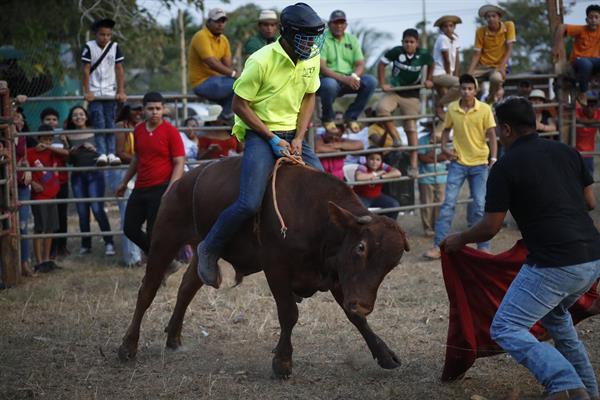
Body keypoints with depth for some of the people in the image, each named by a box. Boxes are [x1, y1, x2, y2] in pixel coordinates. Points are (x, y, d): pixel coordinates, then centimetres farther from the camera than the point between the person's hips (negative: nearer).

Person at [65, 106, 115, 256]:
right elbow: (69, 160, 12)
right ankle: (85, 245, 14)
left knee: (97, 209, -12)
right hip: (77, 176, 3)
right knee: (82, 212, 5)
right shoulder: (69, 137, 7)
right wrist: (71, 153, -9)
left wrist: (94, 149, -16)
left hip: (94, 174, -3)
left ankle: (109, 243, -5)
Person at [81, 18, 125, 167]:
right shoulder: (89, 47, -6)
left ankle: (111, 154, 2)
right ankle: (101, 154, -14)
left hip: (110, 92, 2)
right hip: (94, 93, -2)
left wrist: (121, 91, -4)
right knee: (99, 124, -9)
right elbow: (86, 70, -7)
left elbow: (119, 70, 1)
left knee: (110, 124, 2)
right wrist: (87, 92, -12)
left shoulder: (115, 47, 1)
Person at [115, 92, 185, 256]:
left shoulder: (171, 131, -9)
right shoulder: (138, 131, 9)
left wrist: (169, 191, -21)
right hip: (140, 188, 7)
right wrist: (124, 182, 28)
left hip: (160, 189, -7)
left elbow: (179, 164, -11)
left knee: (154, 233, -6)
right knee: (129, 228, 8)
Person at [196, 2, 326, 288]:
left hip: (292, 135, 7)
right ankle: (209, 250, -2)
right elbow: (240, 105, -14)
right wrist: (273, 140, -16)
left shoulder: (311, 59, 1)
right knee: (250, 203, -23)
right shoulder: (262, 61, -19)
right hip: (259, 133, -7)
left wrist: (298, 139, -3)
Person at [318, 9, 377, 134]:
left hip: (348, 80, 5)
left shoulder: (352, 40, 12)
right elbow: (322, 67, -16)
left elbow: (360, 64, 5)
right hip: (329, 78, -5)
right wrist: (343, 79, -28)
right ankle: (328, 118, -10)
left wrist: (354, 77, -20)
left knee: (371, 81, -20)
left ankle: (351, 117, -5)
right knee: (329, 84, -40)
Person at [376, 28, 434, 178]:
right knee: (382, 108, -30)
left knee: (411, 128, 0)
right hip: (394, 91, 0)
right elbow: (382, 64, -4)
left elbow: (431, 64, 11)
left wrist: (428, 80, 9)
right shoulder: (396, 52, -16)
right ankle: (396, 139, -13)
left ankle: (413, 164, 3)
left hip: (412, 95, 0)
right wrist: (382, 84, -8)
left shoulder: (423, 55, -12)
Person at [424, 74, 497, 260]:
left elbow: (491, 135, -5)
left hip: (480, 163, -1)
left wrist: (494, 158, -13)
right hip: (458, 162, 1)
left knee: (480, 206, 2)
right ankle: (438, 246, -4)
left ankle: (483, 247, 12)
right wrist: (444, 147, -2)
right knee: (448, 204, -5)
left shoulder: (484, 109, -7)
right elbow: (446, 129, 14)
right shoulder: (452, 108, -1)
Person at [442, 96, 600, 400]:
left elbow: (490, 228, 0)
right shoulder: (566, 152, 13)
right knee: (555, 314, 32)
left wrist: (459, 240, 19)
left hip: (555, 264, -8)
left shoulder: (506, 167, -4)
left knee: (506, 329, -2)